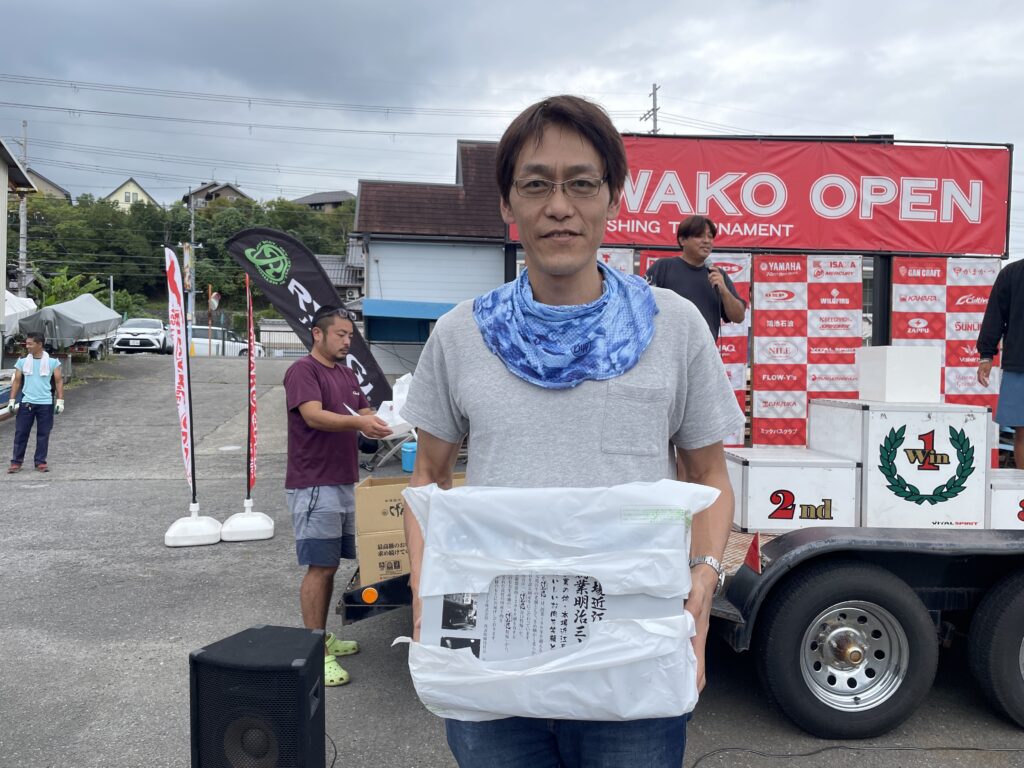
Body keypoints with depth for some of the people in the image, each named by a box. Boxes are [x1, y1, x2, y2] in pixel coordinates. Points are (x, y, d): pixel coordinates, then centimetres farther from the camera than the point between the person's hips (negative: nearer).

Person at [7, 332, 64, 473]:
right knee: (21, 433, 2)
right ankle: (16, 462, 8)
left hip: (45, 404, -1)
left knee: (43, 434, 3)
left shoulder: (53, 362, 1)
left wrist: (60, 400, -4)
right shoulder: (22, 362, 6)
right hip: (26, 403, 1)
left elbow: (59, 381, 2)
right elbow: (17, 381, 8)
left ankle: (40, 462, 11)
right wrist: (12, 400, 2)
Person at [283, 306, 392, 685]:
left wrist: (382, 422, -6)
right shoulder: (303, 370, -9)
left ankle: (323, 638, 25)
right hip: (314, 486, -8)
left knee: (330, 565, 14)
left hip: (344, 483, 8)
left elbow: (364, 413, 16)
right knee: (319, 566, -6)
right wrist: (358, 422, -37)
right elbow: (314, 415, -23)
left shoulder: (347, 374, 17)